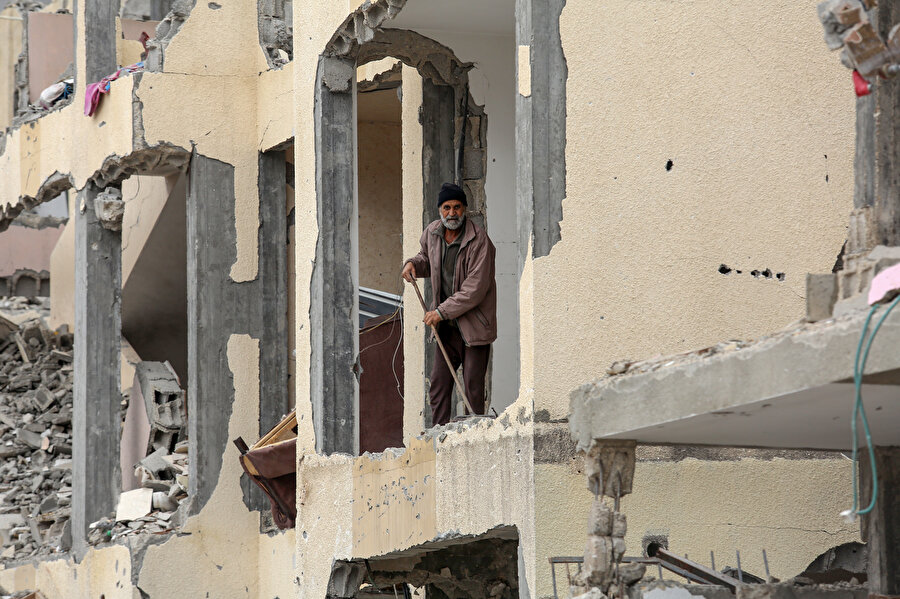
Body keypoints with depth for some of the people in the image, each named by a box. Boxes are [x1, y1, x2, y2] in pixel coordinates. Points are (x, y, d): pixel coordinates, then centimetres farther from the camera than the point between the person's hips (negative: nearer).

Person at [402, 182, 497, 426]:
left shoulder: (478, 240, -17)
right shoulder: (432, 233, 3)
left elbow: (475, 289, -21)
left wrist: (442, 312, -20)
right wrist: (413, 264, 4)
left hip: (474, 324, -6)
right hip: (446, 325, 6)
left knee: (473, 387, -4)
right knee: (439, 383, 4)